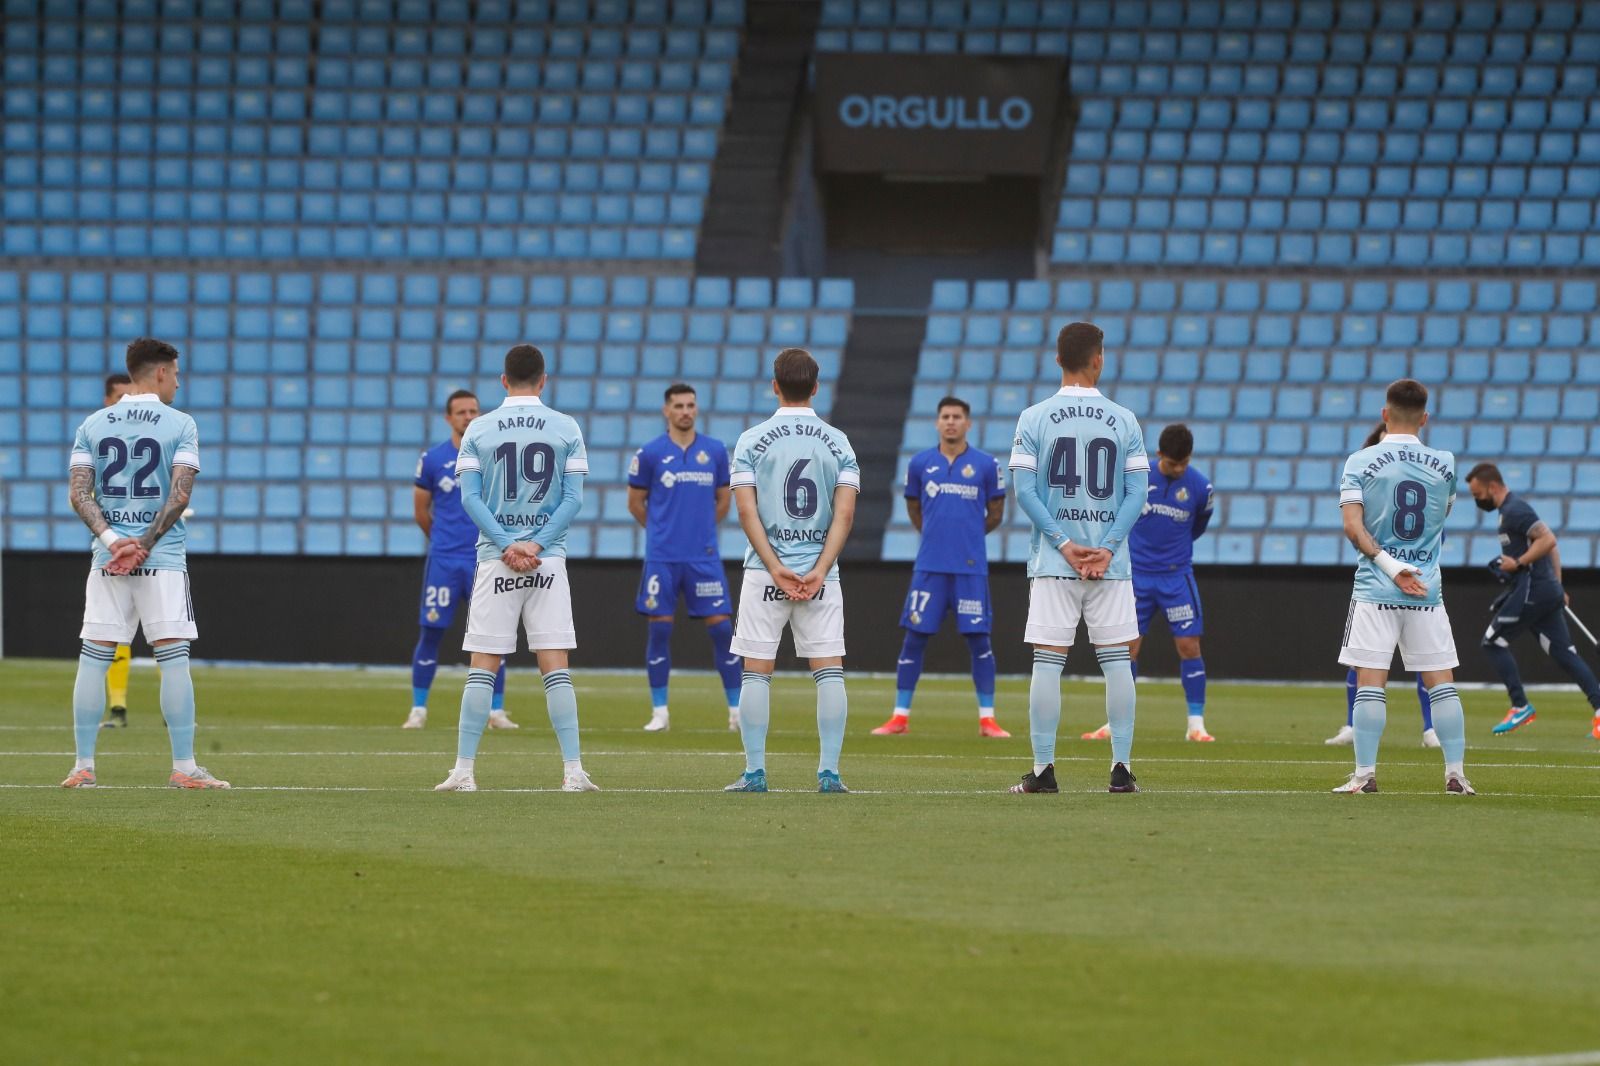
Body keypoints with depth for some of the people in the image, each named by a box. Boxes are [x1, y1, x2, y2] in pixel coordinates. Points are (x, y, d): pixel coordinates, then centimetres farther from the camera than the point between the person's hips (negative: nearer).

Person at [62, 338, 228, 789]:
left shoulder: (92, 425, 8)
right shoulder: (180, 424, -1)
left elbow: (79, 493, -2)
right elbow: (180, 493, -11)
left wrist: (111, 539, -9)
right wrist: (145, 544, -10)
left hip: (106, 560, 3)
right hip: (164, 560, -3)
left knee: (94, 658, 6)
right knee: (173, 658, -1)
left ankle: (83, 766, 4)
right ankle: (184, 767, -3)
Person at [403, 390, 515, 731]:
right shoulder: (432, 459, 0)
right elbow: (421, 510, 11)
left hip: (485, 559, 0)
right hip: (443, 559, 0)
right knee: (431, 632, 0)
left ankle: (497, 711, 7)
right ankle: (418, 709, 9)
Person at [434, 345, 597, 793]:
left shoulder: (479, 429, 2)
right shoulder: (566, 428, 2)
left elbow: (470, 496, -4)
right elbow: (573, 499, -3)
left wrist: (507, 546, -7)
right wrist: (535, 545, -7)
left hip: (495, 559, 0)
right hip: (549, 561, 0)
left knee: (482, 669, 3)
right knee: (556, 668, 0)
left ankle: (464, 770, 0)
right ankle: (573, 771, -5)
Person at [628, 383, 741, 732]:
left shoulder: (715, 451, 5)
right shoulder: (650, 454, -1)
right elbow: (635, 502, 9)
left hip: (704, 556, 1)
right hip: (662, 558, -1)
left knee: (721, 626, -3)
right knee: (659, 628, -1)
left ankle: (737, 709, 4)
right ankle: (660, 711, 7)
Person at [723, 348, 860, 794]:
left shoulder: (752, 440, 0)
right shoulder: (837, 442, 4)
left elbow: (747, 511, -8)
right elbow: (845, 514, -5)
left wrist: (776, 569, -10)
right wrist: (818, 571, -9)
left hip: (765, 571, -1)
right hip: (820, 573, 1)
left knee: (756, 671, 4)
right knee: (830, 671, 3)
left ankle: (755, 772, 0)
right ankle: (829, 771, -4)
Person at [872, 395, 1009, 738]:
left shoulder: (986, 465, 1)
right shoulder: (920, 463, 6)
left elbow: (995, 514, 10)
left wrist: (966, 535, 10)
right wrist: (937, 535, 12)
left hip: (971, 567, -1)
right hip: (929, 566, 1)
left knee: (978, 639, -1)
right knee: (914, 637, 0)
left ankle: (987, 719, 5)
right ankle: (900, 716, 6)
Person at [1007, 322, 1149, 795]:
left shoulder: (1034, 419, -1)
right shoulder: (1124, 420, 2)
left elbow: (1023, 489, -6)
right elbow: (1137, 493, -2)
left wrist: (1063, 544, -6)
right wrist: (1107, 548, -5)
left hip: (1052, 562, -1)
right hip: (1112, 563, 1)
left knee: (1047, 662, 1)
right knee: (1117, 661, 5)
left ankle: (1043, 769, 0)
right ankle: (1122, 768, 3)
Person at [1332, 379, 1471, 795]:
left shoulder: (1361, 462, -3)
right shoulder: (1444, 464, 4)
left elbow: (1353, 525, -13)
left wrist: (1390, 566, -16)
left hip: (1375, 589, -2)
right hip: (1428, 590, 2)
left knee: (1369, 683, 0)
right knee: (1442, 683, 6)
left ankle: (1365, 773, -3)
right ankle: (1455, 772, 4)